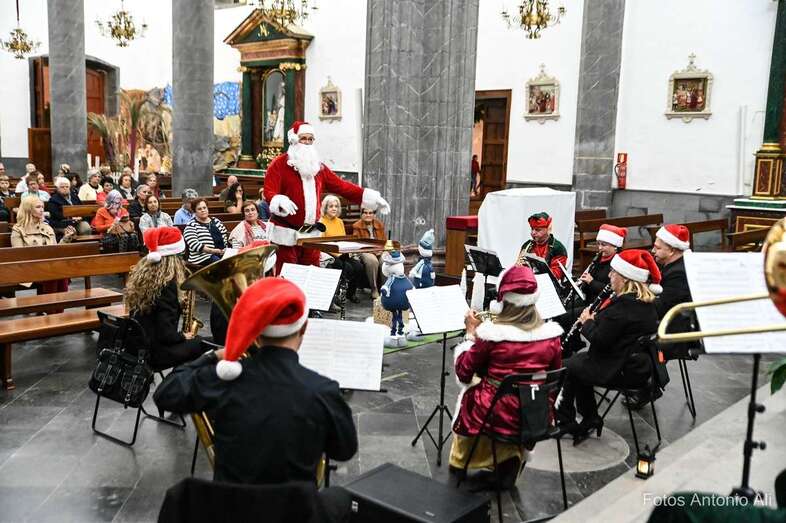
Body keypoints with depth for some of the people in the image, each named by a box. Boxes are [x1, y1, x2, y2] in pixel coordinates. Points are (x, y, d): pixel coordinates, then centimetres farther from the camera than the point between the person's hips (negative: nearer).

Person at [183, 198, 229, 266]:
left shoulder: (216, 222, 19)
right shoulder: (191, 226, 2)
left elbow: (226, 237, 22)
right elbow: (194, 245, -11)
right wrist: (213, 250, -20)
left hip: (223, 254, 5)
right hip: (203, 259, -5)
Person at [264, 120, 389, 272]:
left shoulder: (317, 166, 16)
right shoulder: (279, 164, -2)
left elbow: (341, 186, 14)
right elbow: (269, 192, -12)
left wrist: (370, 197, 6)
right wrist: (280, 202, -35)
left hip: (312, 234, 6)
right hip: (287, 234, -5)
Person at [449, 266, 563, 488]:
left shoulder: (491, 333, -17)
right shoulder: (551, 334, -7)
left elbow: (463, 374, -4)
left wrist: (471, 333, 4)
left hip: (498, 417, -3)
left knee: (467, 394, 29)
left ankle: (459, 463, 43)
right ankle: (512, 459, 27)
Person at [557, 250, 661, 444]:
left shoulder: (624, 304, -25)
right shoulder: (645, 301, 6)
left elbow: (599, 340, -23)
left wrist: (587, 322, -6)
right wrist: (595, 319, 2)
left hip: (623, 370, -9)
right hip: (638, 363, 9)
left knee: (567, 367, 6)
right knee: (577, 360, 22)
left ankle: (564, 421, 21)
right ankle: (589, 420, 23)